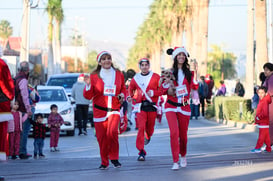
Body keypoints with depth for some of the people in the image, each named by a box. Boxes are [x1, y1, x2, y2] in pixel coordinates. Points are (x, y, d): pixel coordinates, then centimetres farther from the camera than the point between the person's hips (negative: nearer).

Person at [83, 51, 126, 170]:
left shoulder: (118, 74, 7)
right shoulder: (94, 76, 1)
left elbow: (123, 88, 22)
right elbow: (88, 96, 1)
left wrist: (122, 95, 1)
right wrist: (88, 86, -17)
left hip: (114, 109, 0)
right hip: (99, 110, 0)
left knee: (112, 131, -24)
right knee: (101, 137, 1)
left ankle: (114, 157, -5)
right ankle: (104, 162, 18)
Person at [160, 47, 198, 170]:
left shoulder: (189, 73, 5)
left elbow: (195, 87, -10)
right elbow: (163, 89, 8)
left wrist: (195, 72, -18)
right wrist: (168, 87, -14)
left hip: (184, 106, 1)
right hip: (171, 106, -1)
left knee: (183, 134, 9)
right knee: (174, 132, -17)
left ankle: (183, 156, 36)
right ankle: (175, 162, -13)